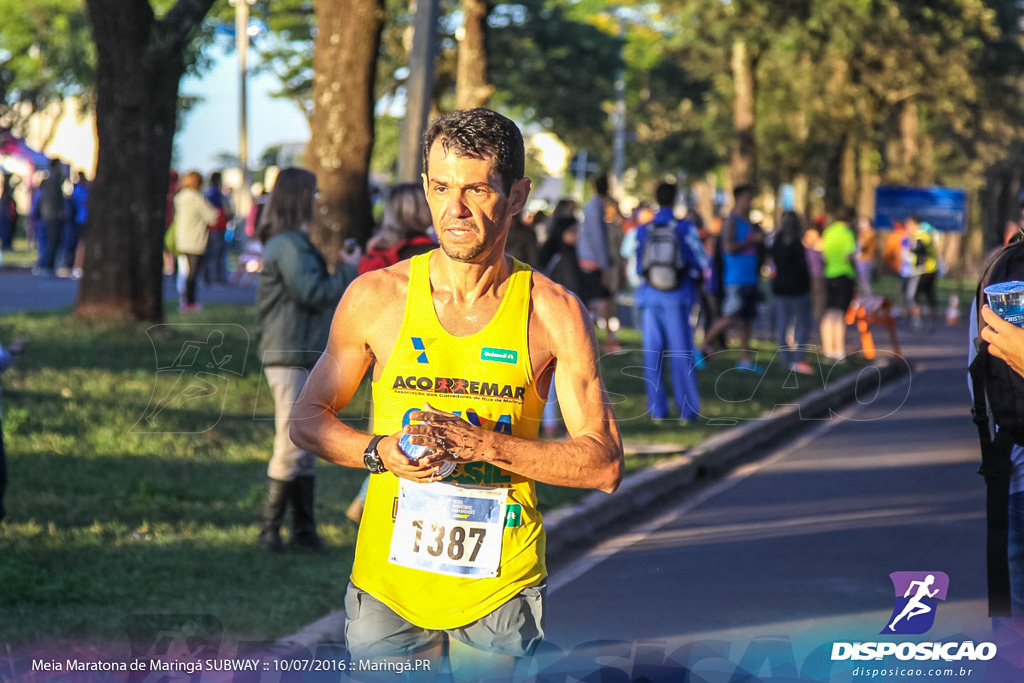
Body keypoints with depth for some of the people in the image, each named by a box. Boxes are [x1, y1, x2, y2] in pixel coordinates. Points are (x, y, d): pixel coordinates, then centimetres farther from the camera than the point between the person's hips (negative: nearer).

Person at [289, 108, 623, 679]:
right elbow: (308, 419, 10)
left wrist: (483, 444, -17)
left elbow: (605, 465, -5)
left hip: (501, 586, 0)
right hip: (389, 581, 0)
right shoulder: (375, 298, 0)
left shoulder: (554, 314, -3)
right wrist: (380, 452, -11)